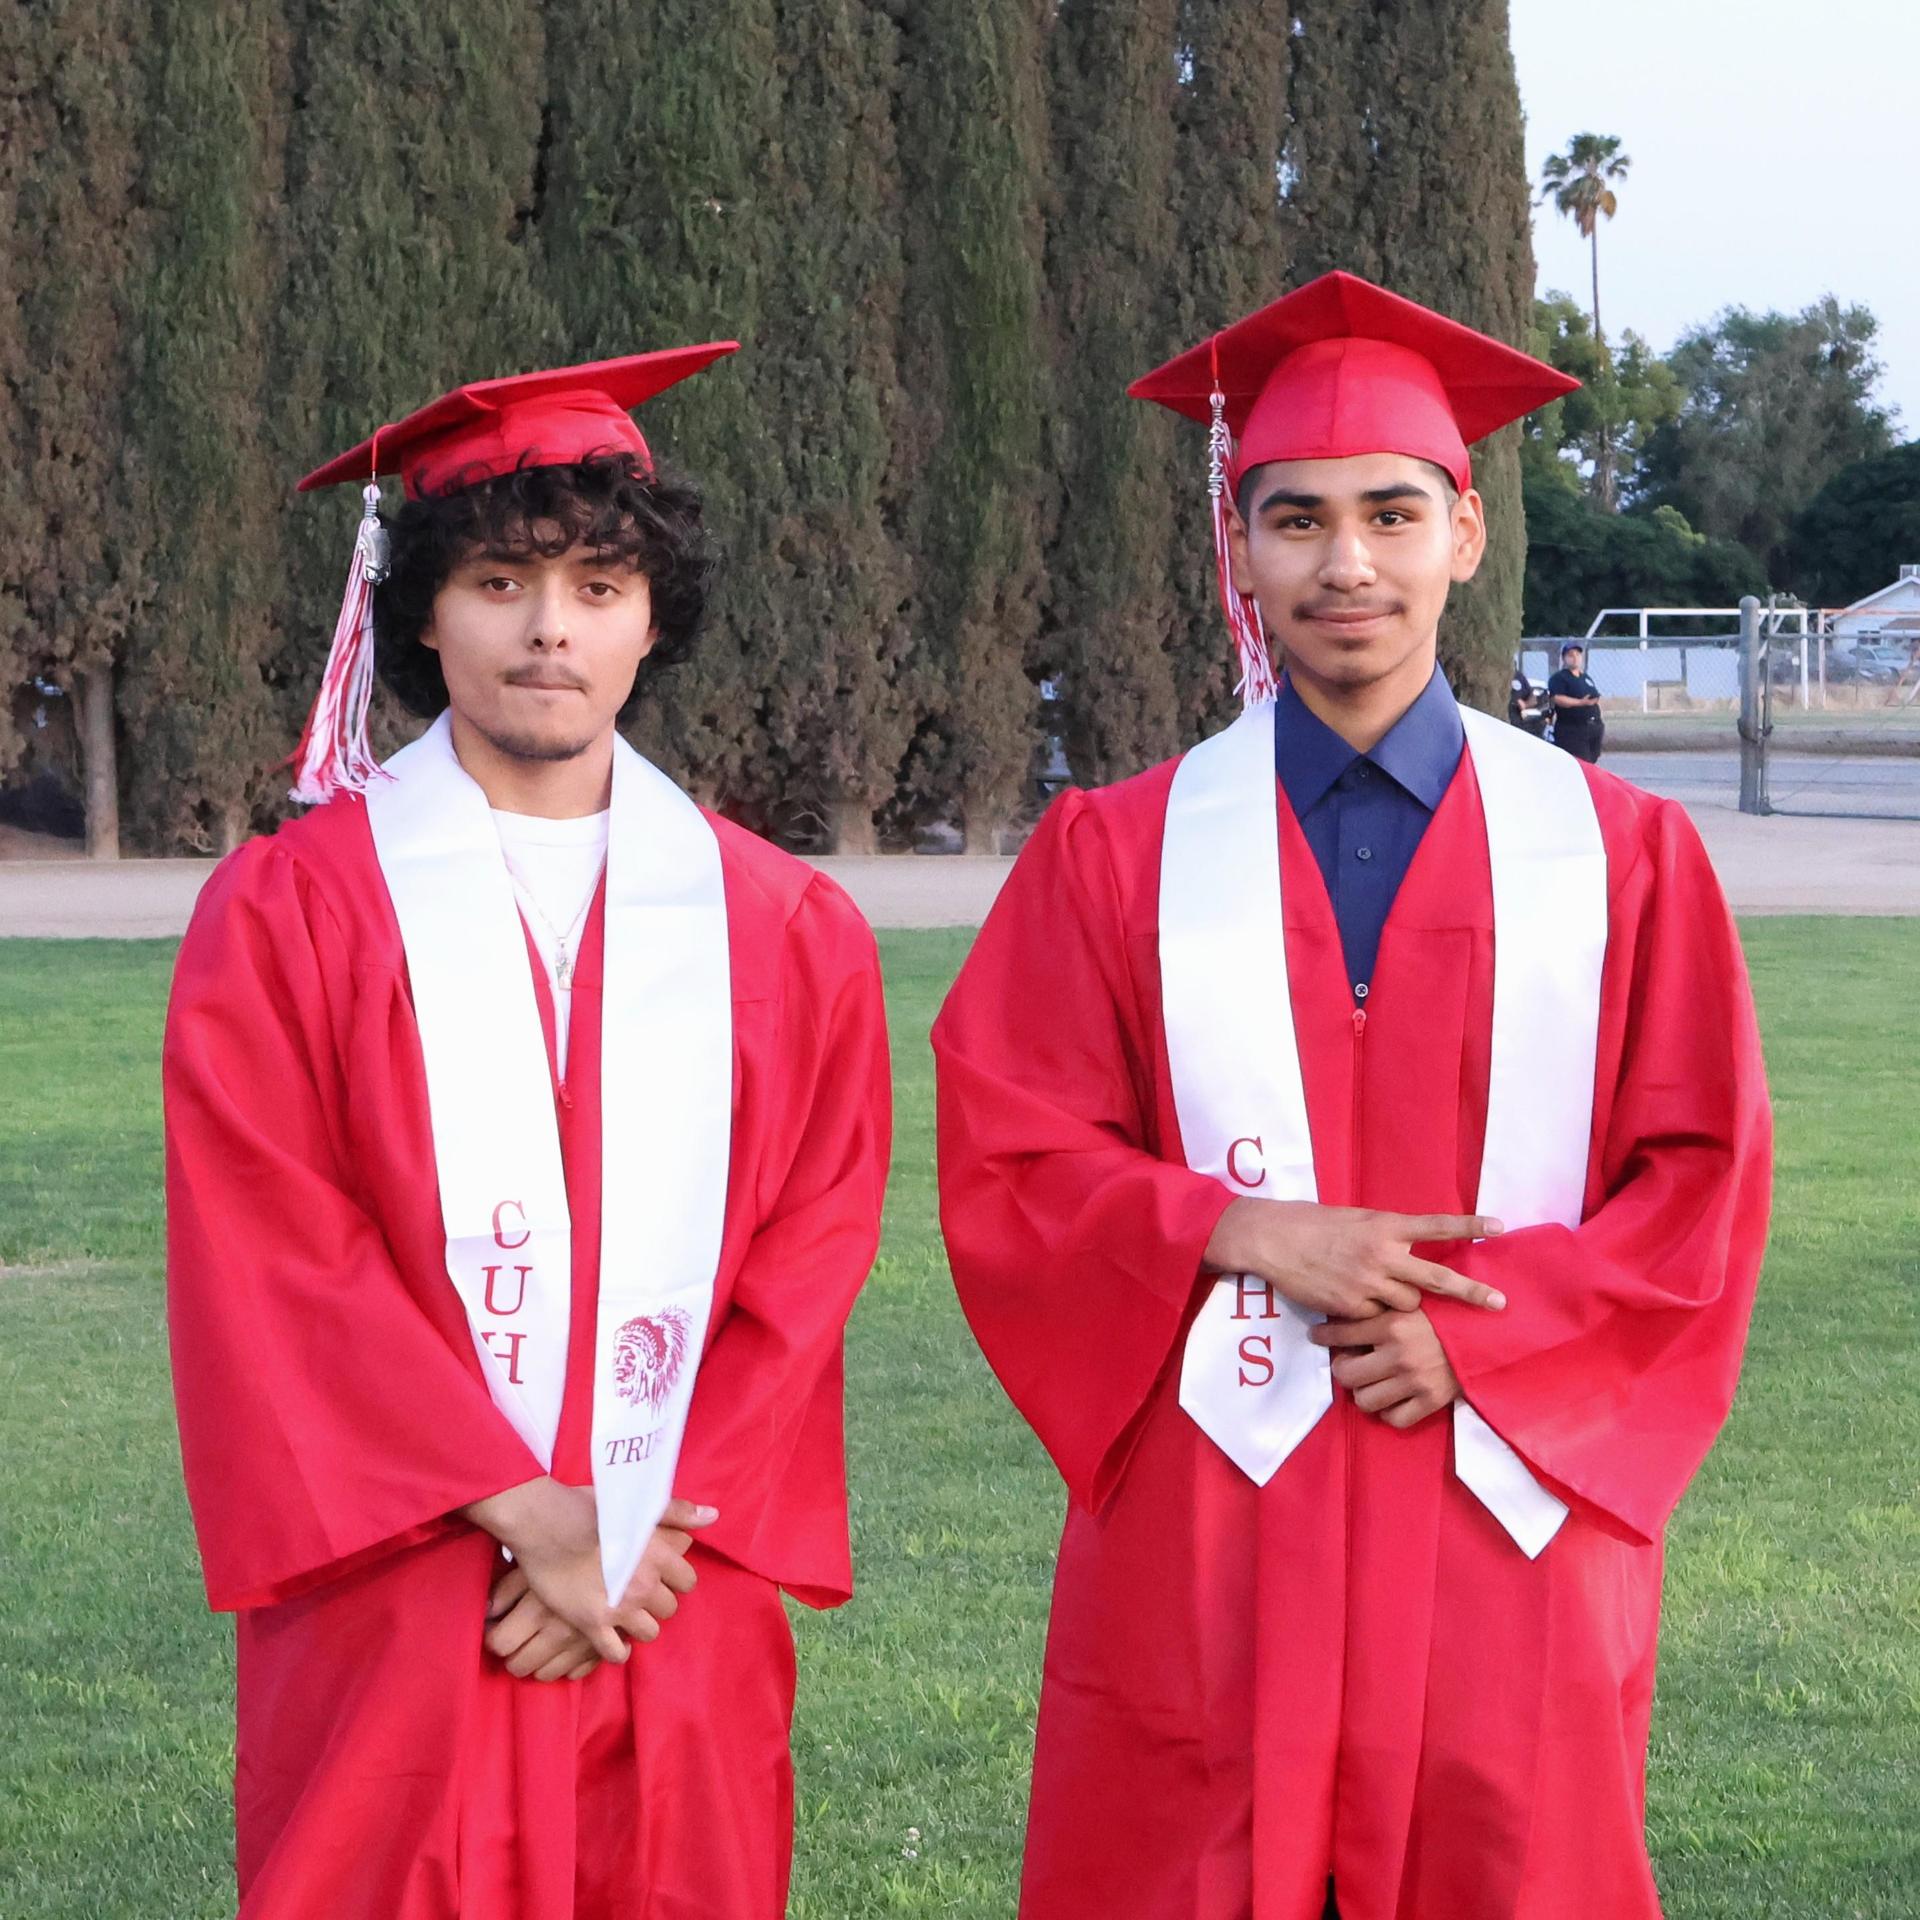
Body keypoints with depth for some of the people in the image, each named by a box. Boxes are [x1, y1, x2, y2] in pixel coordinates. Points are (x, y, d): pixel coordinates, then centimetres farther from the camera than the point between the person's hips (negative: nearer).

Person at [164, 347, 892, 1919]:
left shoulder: (786, 932, 9)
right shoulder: (288, 909, 0)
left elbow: (811, 1263, 4)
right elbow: (275, 1265, -6)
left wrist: (651, 1540, -8)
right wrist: (520, 1512, -12)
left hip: (679, 1615, 2)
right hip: (392, 1628, -2)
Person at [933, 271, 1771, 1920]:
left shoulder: (1620, 853, 4)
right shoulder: (1113, 856, 4)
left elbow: (1705, 1178, 2)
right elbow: (1006, 1167, 1)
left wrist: (1483, 1334, -12)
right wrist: (1248, 1236, -15)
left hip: (1508, 1537, 0)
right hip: (1206, 1551, 0)